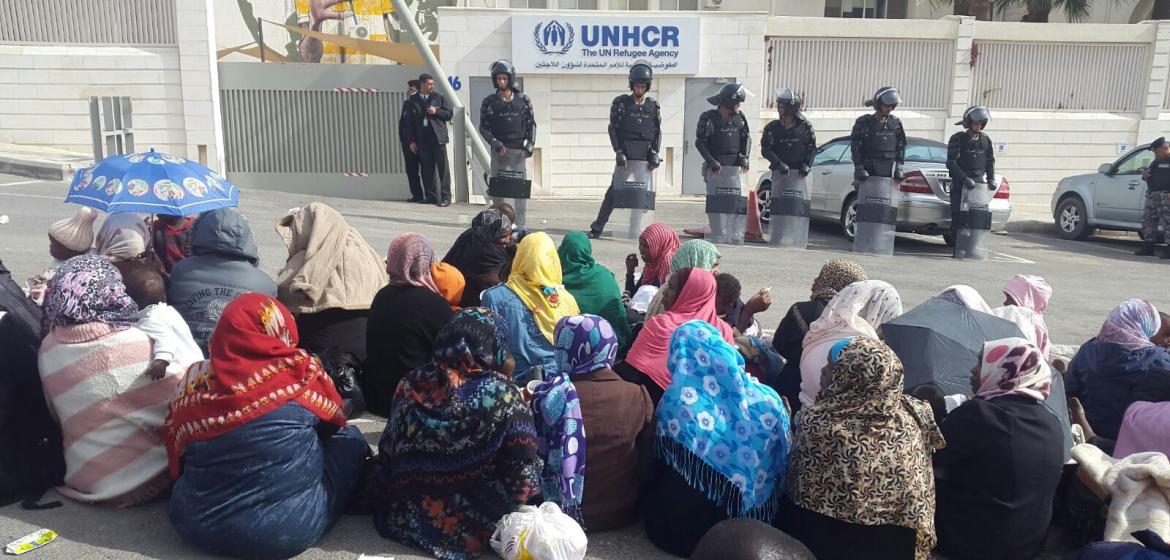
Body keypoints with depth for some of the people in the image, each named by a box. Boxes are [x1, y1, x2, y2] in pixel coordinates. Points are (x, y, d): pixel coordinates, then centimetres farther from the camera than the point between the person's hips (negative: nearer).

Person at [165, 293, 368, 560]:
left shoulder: (193, 380, -2)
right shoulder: (301, 369, -10)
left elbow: (177, 461, 8)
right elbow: (333, 421, 9)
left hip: (199, 525, 5)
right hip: (291, 526, -4)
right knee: (349, 439, 13)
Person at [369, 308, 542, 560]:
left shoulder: (411, 384, -7)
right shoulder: (503, 392, -18)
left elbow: (387, 456, 3)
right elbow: (523, 473, -17)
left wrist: (387, 504, 17)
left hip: (403, 519, 5)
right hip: (468, 528, -5)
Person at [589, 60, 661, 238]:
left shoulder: (653, 106, 9)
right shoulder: (620, 103, 2)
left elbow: (657, 132, 10)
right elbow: (613, 129, -1)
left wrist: (655, 154, -2)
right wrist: (619, 152, -9)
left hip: (645, 156, 2)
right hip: (626, 154, -2)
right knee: (614, 190, -4)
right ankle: (597, 227, -1)